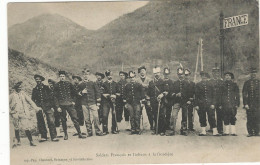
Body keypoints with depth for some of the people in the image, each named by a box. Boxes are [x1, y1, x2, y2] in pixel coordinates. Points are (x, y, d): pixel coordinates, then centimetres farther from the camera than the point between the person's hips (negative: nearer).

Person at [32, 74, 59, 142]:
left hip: (47, 106, -2)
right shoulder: (35, 89, 13)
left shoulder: (46, 88, 10)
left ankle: (54, 137, -10)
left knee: (51, 121, -10)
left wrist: (52, 106, 0)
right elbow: (33, 100, 14)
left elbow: (51, 97, 8)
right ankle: (44, 137, 7)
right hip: (39, 108, 2)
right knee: (41, 123, 0)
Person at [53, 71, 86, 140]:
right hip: (61, 105, -1)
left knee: (75, 118, -4)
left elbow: (73, 93, 18)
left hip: (70, 104, 1)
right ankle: (66, 135, 15)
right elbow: (56, 97, 0)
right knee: (63, 120, 5)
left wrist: (73, 101, 7)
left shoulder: (69, 84, 7)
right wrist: (57, 106, -5)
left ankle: (79, 134, -1)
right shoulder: (57, 85, 1)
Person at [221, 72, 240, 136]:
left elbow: (237, 95, 9)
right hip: (225, 104, 1)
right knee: (226, 118, 1)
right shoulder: (223, 85, 10)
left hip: (233, 104, -1)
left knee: (232, 118, -3)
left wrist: (237, 104, 1)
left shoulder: (234, 85, 9)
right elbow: (220, 95, 11)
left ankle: (233, 131, 1)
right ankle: (226, 131, 7)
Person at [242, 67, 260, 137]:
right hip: (249, 104, -1)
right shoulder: (247, 83, 5)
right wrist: (245, 104, -7)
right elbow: (244, 94, 2)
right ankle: (250, 132, 5)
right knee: (249, 119, -2)